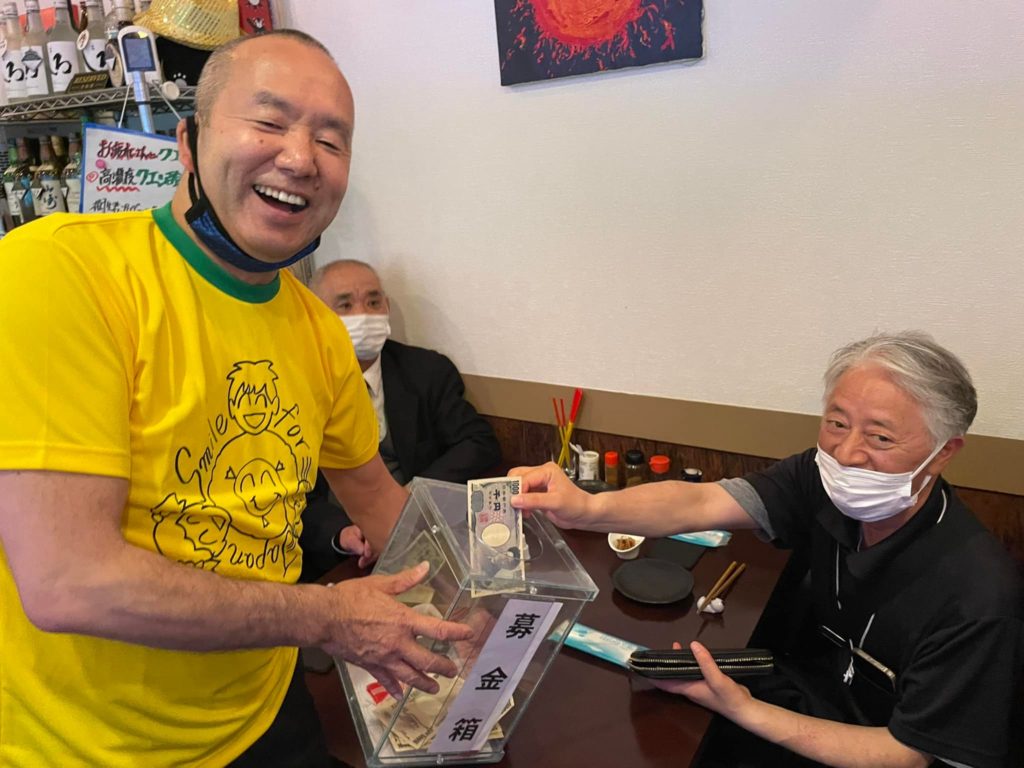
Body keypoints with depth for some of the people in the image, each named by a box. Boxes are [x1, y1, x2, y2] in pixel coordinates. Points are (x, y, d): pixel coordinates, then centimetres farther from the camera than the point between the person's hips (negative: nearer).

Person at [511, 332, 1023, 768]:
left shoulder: (977, 596, -29)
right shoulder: (822, 482, -16)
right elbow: (699, 504, -26)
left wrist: (748, 713, -31)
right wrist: (587, 509, -45)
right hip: (812, 694, 4)